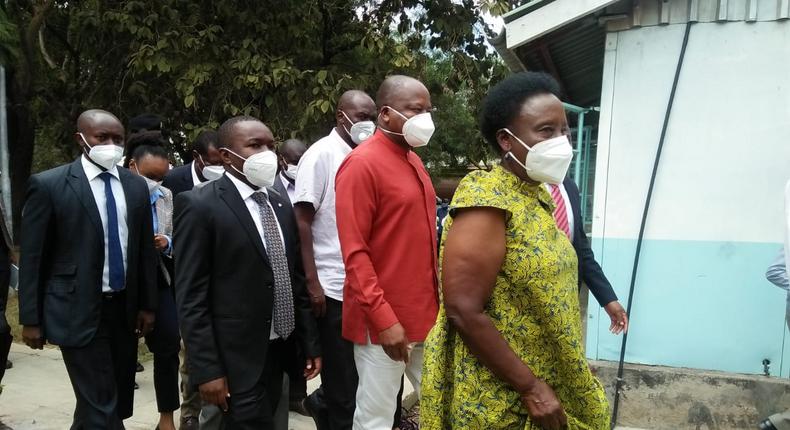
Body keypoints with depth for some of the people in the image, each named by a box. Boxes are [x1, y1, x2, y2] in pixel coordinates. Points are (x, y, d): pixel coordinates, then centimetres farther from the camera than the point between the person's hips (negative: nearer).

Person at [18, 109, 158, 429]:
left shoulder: (136, 186, 6)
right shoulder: (48, 185, -7)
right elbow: (32, 257, -5)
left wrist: (148, 304, 9)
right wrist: (31, 318, -5)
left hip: (125, 309, 5)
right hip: (79, 312, -5)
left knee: (120, 400, 15)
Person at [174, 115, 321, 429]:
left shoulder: (281, 205, 10)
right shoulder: (199, 206, -10)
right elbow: (191, 297, -13)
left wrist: (310, 343, 12)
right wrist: (206, 370, -16)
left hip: (281, 353, 6)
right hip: (236, 360, -6)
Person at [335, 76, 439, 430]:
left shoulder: (413, 161, 12)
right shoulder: (362, 164, -13)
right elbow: (354, 253, -17)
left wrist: (436, 300, 15)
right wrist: (384, 319, -21)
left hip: (424, 314, 8)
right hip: (383, 320, -8)